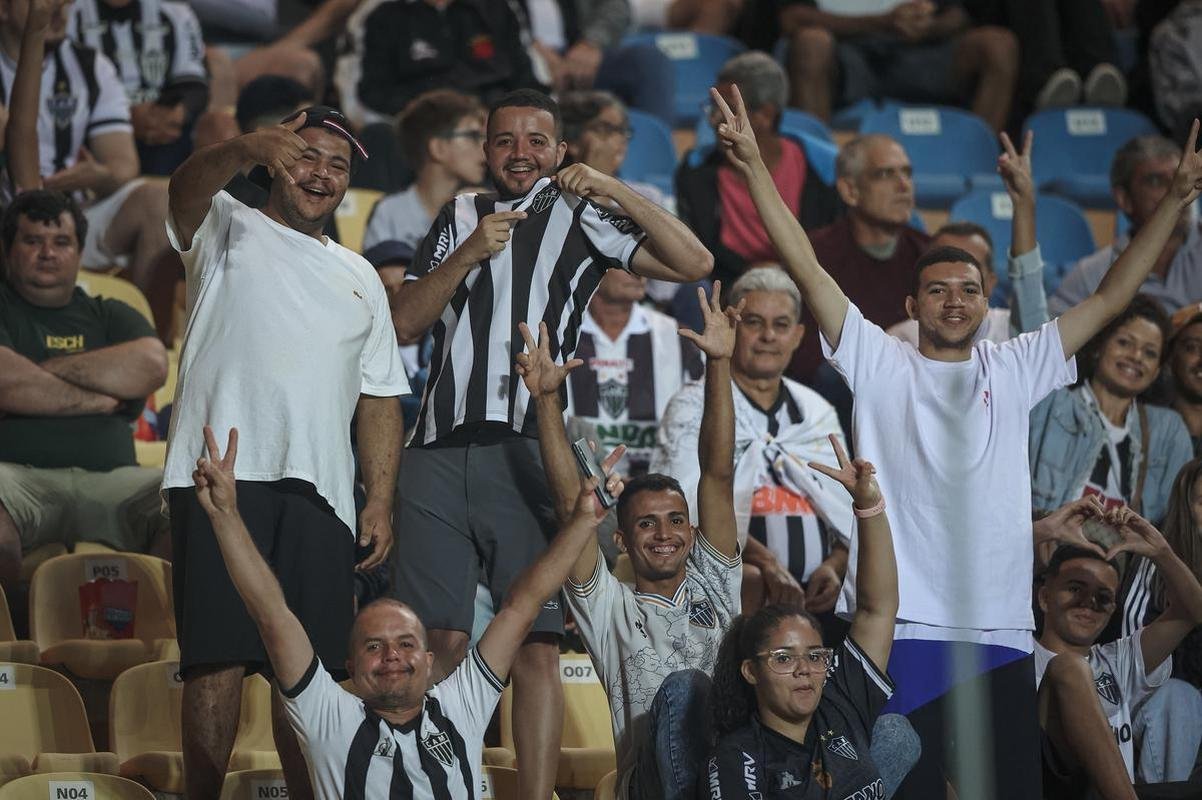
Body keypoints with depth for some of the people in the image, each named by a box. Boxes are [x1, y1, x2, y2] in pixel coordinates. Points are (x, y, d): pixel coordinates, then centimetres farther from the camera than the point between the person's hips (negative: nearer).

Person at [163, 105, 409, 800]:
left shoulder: (359, 277, 25)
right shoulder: (228, 229, 11)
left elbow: (380, 398, 22)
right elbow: (188, 186, -14)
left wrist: (381, 502, 8)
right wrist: (250, 148, -37)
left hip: (318, 492, 4)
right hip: (223, 478, -4)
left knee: (310, 666, 1)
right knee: (219, 657, -10)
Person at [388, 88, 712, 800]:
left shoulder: (580, 219, 12)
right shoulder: (462, 216, 20)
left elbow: (695, 264, 1)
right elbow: (405, 323, 10)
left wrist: (615, 188, -4)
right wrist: (469, 254, -3)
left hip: (528, 454, -2)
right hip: (441, 451, 2)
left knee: (536, 646, -8)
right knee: (440, 641, -3)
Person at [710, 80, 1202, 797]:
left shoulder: (1014, 371, 14)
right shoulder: (879, 364, 8)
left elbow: (1112, 296, 13)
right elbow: (806, 268, 2)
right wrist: (754, 164, -5)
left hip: (1000, 636, 2)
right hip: (900, 625, -2)